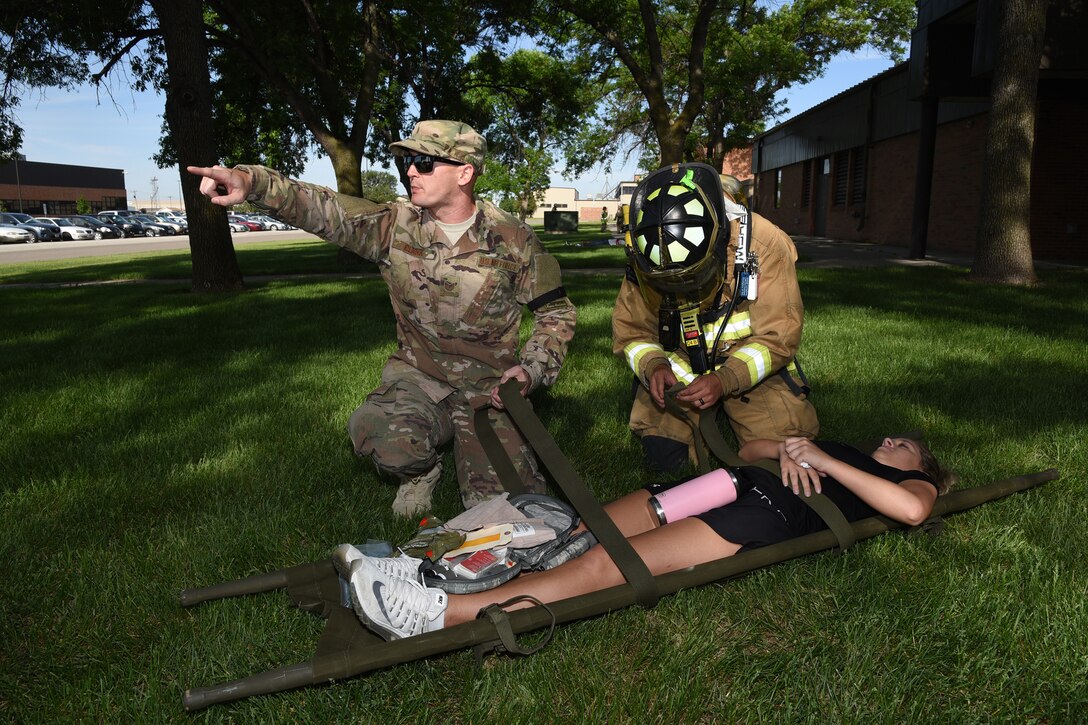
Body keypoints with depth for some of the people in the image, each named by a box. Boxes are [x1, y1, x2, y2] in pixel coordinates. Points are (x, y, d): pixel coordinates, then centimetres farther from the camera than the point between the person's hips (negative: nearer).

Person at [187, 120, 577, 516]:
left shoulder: (514, 240, -8)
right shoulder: (397, 226, -4)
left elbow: (557, 312, 1)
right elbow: (323, 208, -18)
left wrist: (532, 370, -13)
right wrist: (251, 182, -35)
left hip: (489, 391, -1)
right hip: (418, 378, 1)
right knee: (377, 433, -32)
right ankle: (422, 469, 6)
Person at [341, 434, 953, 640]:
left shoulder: (912, 484, 21)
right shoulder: (842, 448, 38)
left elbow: (913, 509, -5)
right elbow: (747, 447, 31)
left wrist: (823, 461, -2)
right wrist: (788, 447, 11)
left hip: (772, 512, -6)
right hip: (730, 484, 6)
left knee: (606, 566, -26)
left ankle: (442, 613, -34)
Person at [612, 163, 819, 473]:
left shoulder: (763, 244, -26)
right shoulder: (644, 263, -18)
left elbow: (778, 337, -22)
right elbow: (631, 331, -7)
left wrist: (725, 381, -35)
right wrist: (653, 366, -29)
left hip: (753, 364, -1)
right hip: (678, 366, 1)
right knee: (662, 456, -9)